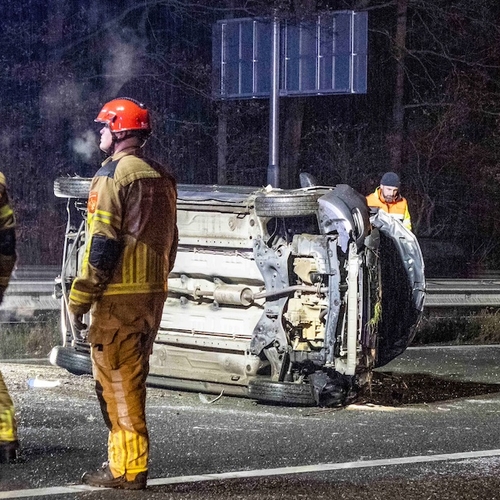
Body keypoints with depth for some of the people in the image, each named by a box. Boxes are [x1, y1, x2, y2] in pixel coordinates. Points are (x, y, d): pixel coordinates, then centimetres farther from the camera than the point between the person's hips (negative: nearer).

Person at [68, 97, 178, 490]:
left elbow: (103, 242, -17)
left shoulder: (114, 174, -11)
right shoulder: (161, 177, 14)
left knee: (116, 383, -4)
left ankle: (127, 469, -4)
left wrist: (80, 298, -13)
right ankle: (127, 462, 22)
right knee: (132, 380, 16)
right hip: (153, 292, 8)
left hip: (119, 295, -8)